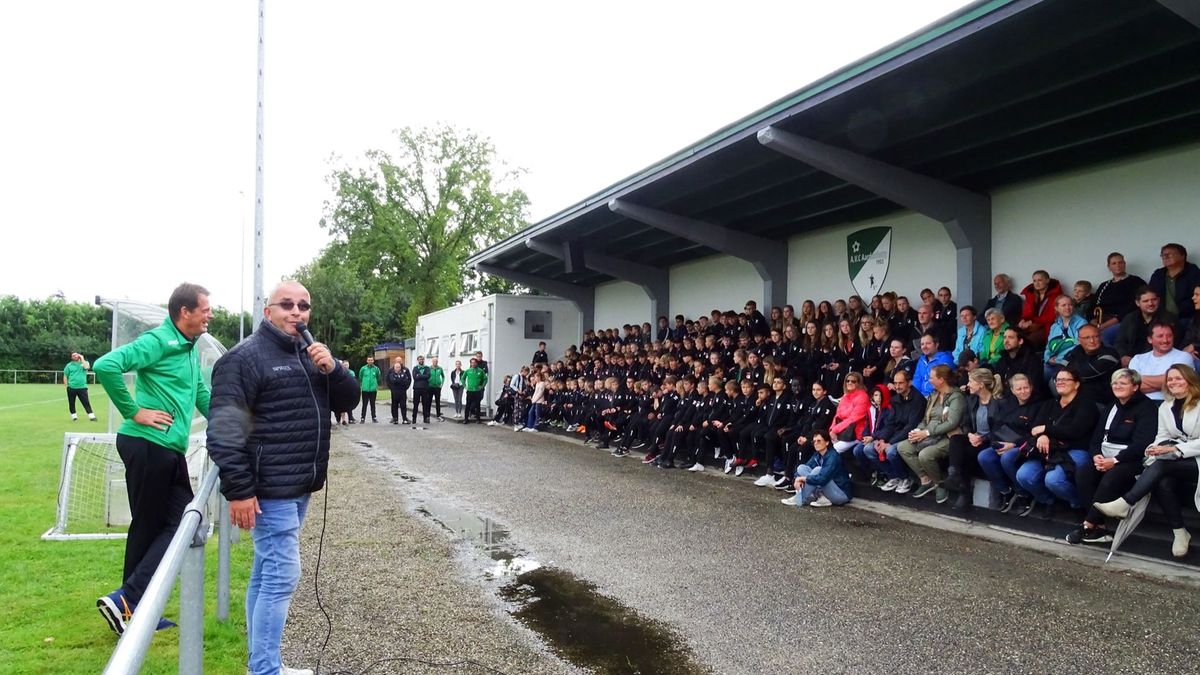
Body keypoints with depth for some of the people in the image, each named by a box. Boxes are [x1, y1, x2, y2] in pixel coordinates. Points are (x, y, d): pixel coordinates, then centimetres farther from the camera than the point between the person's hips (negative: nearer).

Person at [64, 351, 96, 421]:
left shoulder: (84, 362, 10)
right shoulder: (69, 365, 9)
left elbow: (86, 367, -15)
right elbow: (65, 377, 10)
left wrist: (82, 359, -6)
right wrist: (67, 386, 3)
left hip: (82, 387, -1)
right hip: (71, 388, 1)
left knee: (86, 402, -8)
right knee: (71, 403, 7)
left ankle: (91, 416, -11)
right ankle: (74, 416, 19)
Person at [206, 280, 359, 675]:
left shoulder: (309, 354, 14)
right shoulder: (246, 357, -11)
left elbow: (349, 400, 12)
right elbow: (224, 430, -16)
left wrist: (332, 369, -8)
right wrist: (238, 490, -20)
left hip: (299, 487, 8)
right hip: (271, 490, -8)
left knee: (267, 575, 15)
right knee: (282, 577, -8)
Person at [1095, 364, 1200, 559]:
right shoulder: (1165, 407, 15)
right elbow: (1162, 437, 11)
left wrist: (1173, 449, -18)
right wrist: (1157, 447, -11)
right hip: (1176, 462, 5)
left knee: (1162, 464, -34)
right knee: (1163, 484, -29)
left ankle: (1124, 504, -36)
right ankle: (1179, 533, -18)